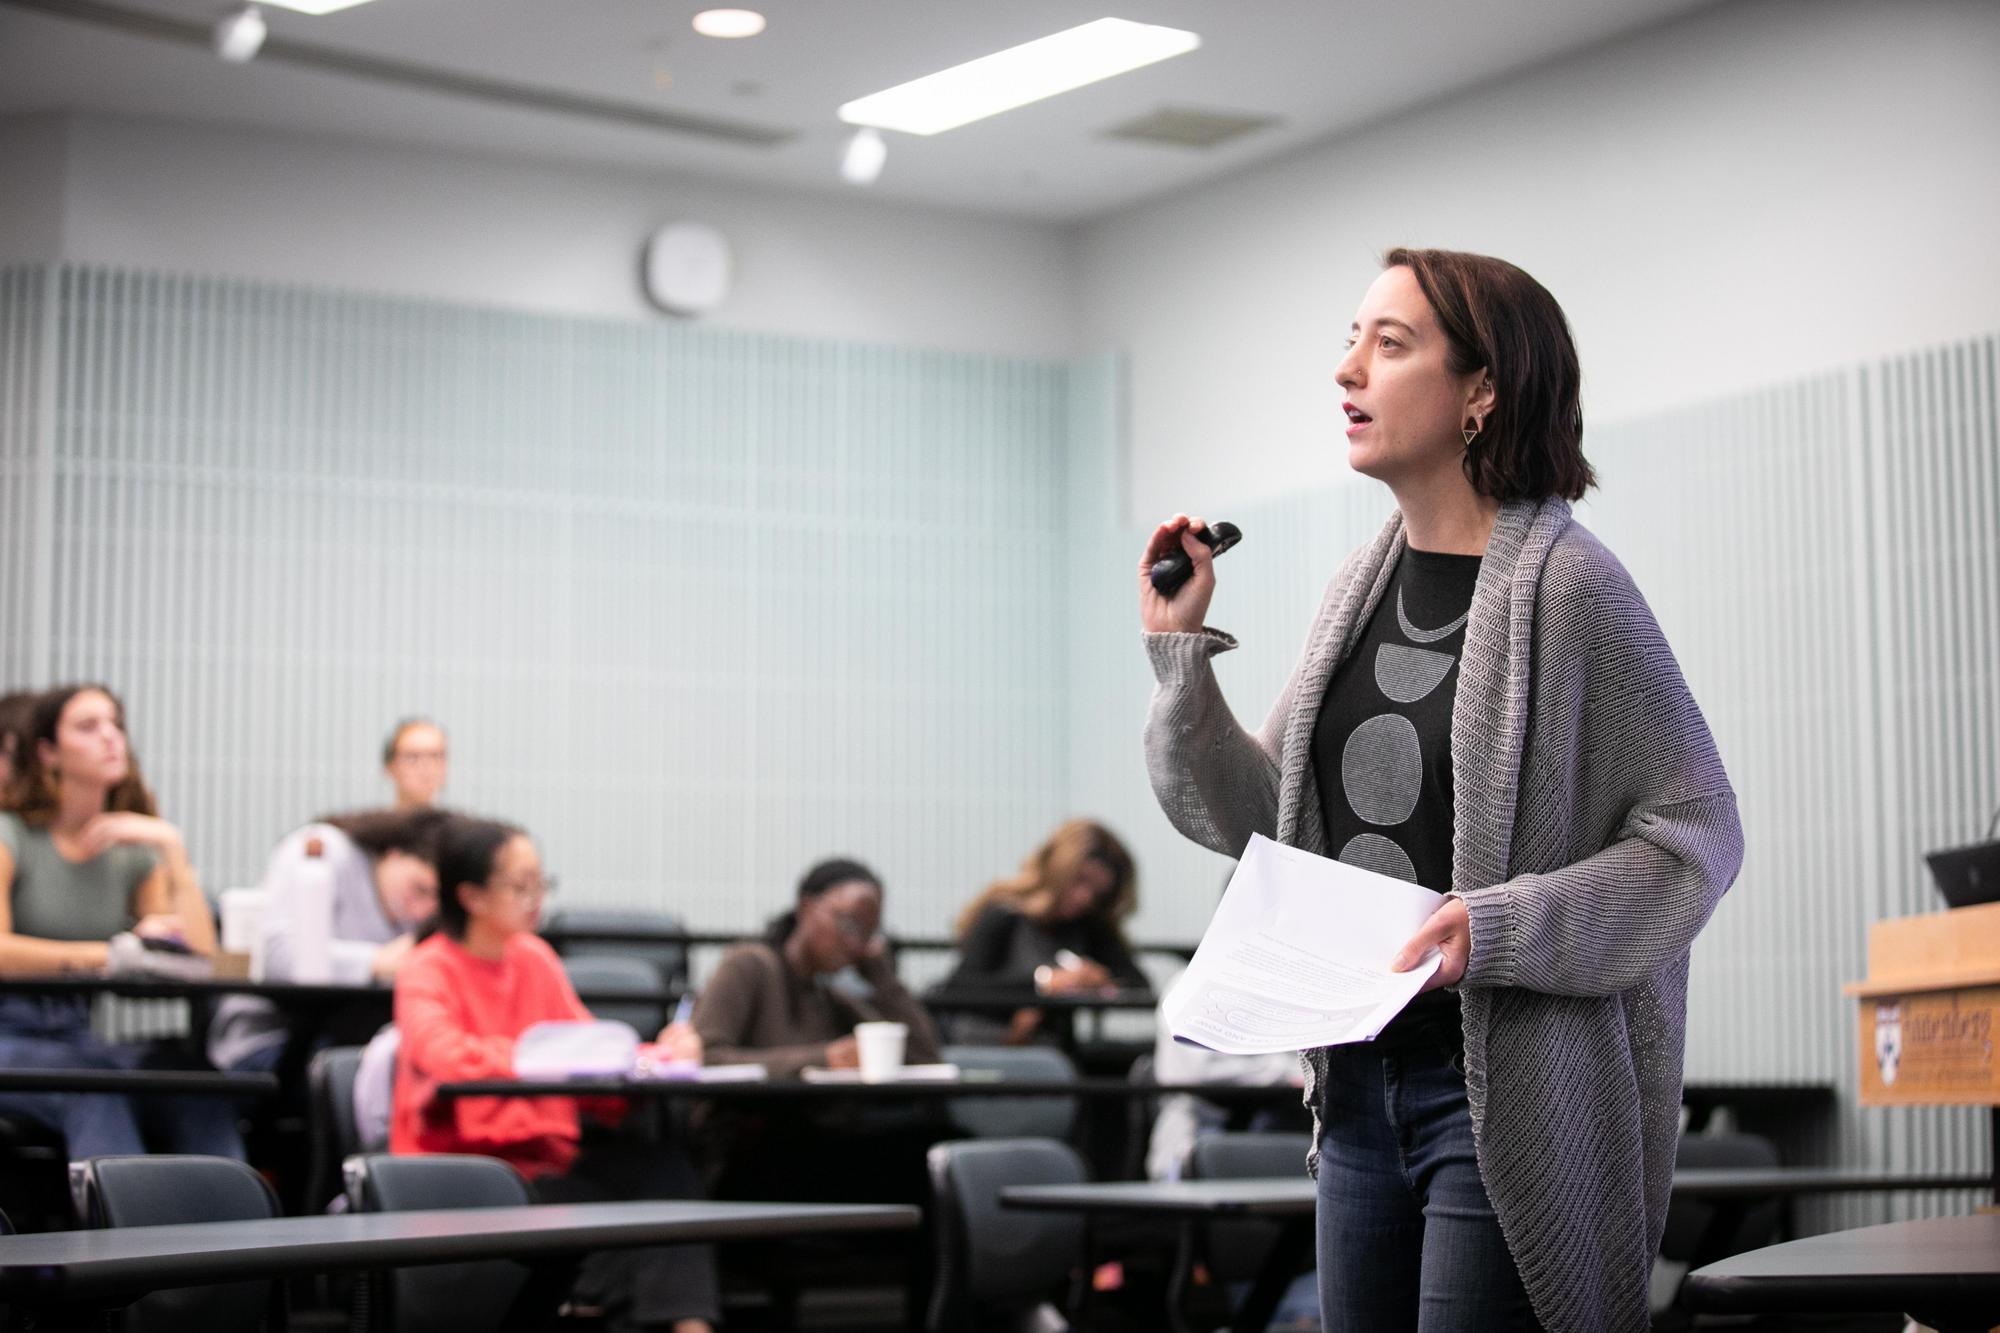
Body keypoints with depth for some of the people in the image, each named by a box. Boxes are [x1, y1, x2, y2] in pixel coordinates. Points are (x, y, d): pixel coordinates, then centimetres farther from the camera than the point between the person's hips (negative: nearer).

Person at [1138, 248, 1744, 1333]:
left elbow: (1697, 831, -12)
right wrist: (1182, 647, 3)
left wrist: (1501, 928, -21)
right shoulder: (1360, 590, 10)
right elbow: (1257, 816, 13)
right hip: (1363, 1081, 7)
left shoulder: (1568, 584, -12)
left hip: (1507, 1093, -7)